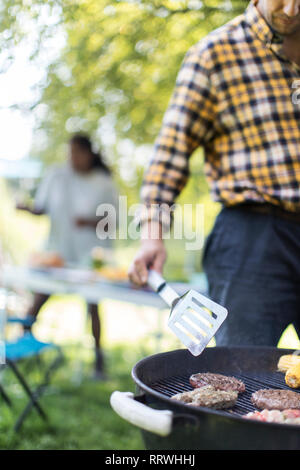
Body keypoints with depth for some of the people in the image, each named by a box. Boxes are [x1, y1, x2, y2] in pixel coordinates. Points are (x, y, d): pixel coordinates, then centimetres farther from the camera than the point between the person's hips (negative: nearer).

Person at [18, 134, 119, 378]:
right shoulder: (56, 175, 1)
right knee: (38, 300, -4)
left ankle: (98, 356, 16)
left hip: (92, 253, -1)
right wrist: (27, 209, -14)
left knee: (93, 305, 3)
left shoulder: (104, 184, -4)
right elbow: (41, 207, 7)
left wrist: (91, 223, -19)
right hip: (59, 250, 2)